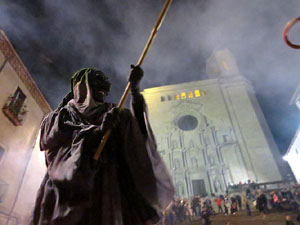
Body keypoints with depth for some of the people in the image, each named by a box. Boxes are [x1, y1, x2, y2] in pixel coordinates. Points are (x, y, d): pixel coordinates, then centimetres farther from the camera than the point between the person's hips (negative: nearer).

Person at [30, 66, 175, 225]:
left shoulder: (112, 114, 21)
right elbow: (51, 135, -2)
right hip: (67, 184, -1)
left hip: (104, 183, 1)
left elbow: (138, 127, 3)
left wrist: (135, 88, -10)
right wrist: (97, 130, -11)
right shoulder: (63, 112, 19)